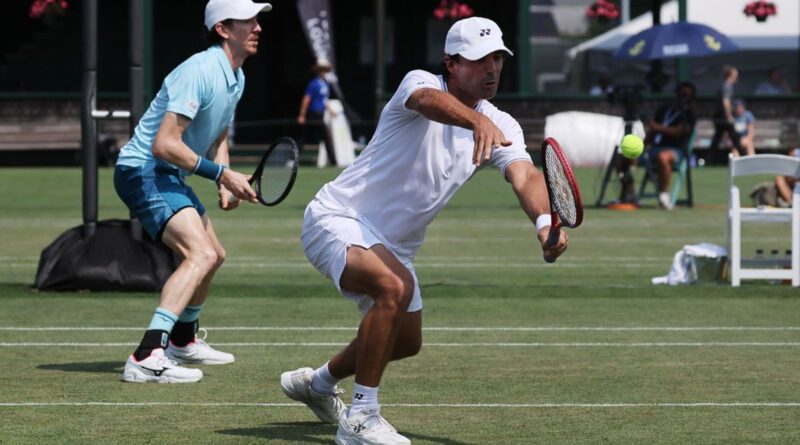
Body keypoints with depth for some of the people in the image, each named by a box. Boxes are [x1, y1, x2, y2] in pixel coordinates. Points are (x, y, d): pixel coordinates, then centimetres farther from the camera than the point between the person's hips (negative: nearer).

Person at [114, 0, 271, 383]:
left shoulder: (235, 78, 9)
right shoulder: (200, 72, -23)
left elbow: (218, 137, 23)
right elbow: (164, 144, -28)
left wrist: (224, 184, 5)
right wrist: (222, 174, -24)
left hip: (168, 177, 11)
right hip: (143, 170, -11)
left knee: (213, 255, 25)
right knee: (201, 254, -27)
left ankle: (182, 340, 46)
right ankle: (147, 358, -38)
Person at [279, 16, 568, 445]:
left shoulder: (501, 127, -3)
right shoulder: (421, 84, -19)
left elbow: (524, 176, -21)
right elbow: (430, 101, -45)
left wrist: (544, 221, -43)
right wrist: (478, 122, -66)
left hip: (393, 245, 8)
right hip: (338, 217, -8)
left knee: (406, 341, 20)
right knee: (395, 286, -35)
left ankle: (318, 382, 48)